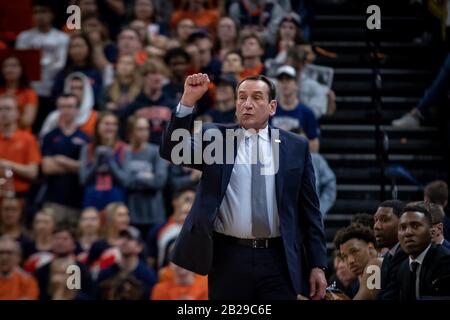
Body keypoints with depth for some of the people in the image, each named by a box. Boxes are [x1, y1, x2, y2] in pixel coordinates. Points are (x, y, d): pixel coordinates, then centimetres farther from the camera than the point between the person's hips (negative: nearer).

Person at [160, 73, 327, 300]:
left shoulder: (295, 147, 8)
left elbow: (309, 211, 8)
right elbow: (172, 150, -8)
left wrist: (318, 264, 3)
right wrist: (188, 101, -20)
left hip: (278, 260, 0)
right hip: (228, 258, 0)